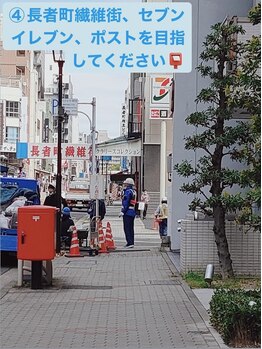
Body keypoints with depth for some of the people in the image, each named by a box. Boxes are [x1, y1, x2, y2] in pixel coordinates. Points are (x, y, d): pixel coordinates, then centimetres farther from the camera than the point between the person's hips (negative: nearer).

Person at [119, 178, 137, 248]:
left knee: (127, 228, -8)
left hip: (128, 212, -9)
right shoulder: (134, 191, 15)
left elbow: (126, 203, -18)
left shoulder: (128, 191, -13)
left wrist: (122, 211, -17)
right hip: (133, 212, 9)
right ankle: (131, 242, 16)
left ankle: (130, 243, -12)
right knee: (131, 228, 13)